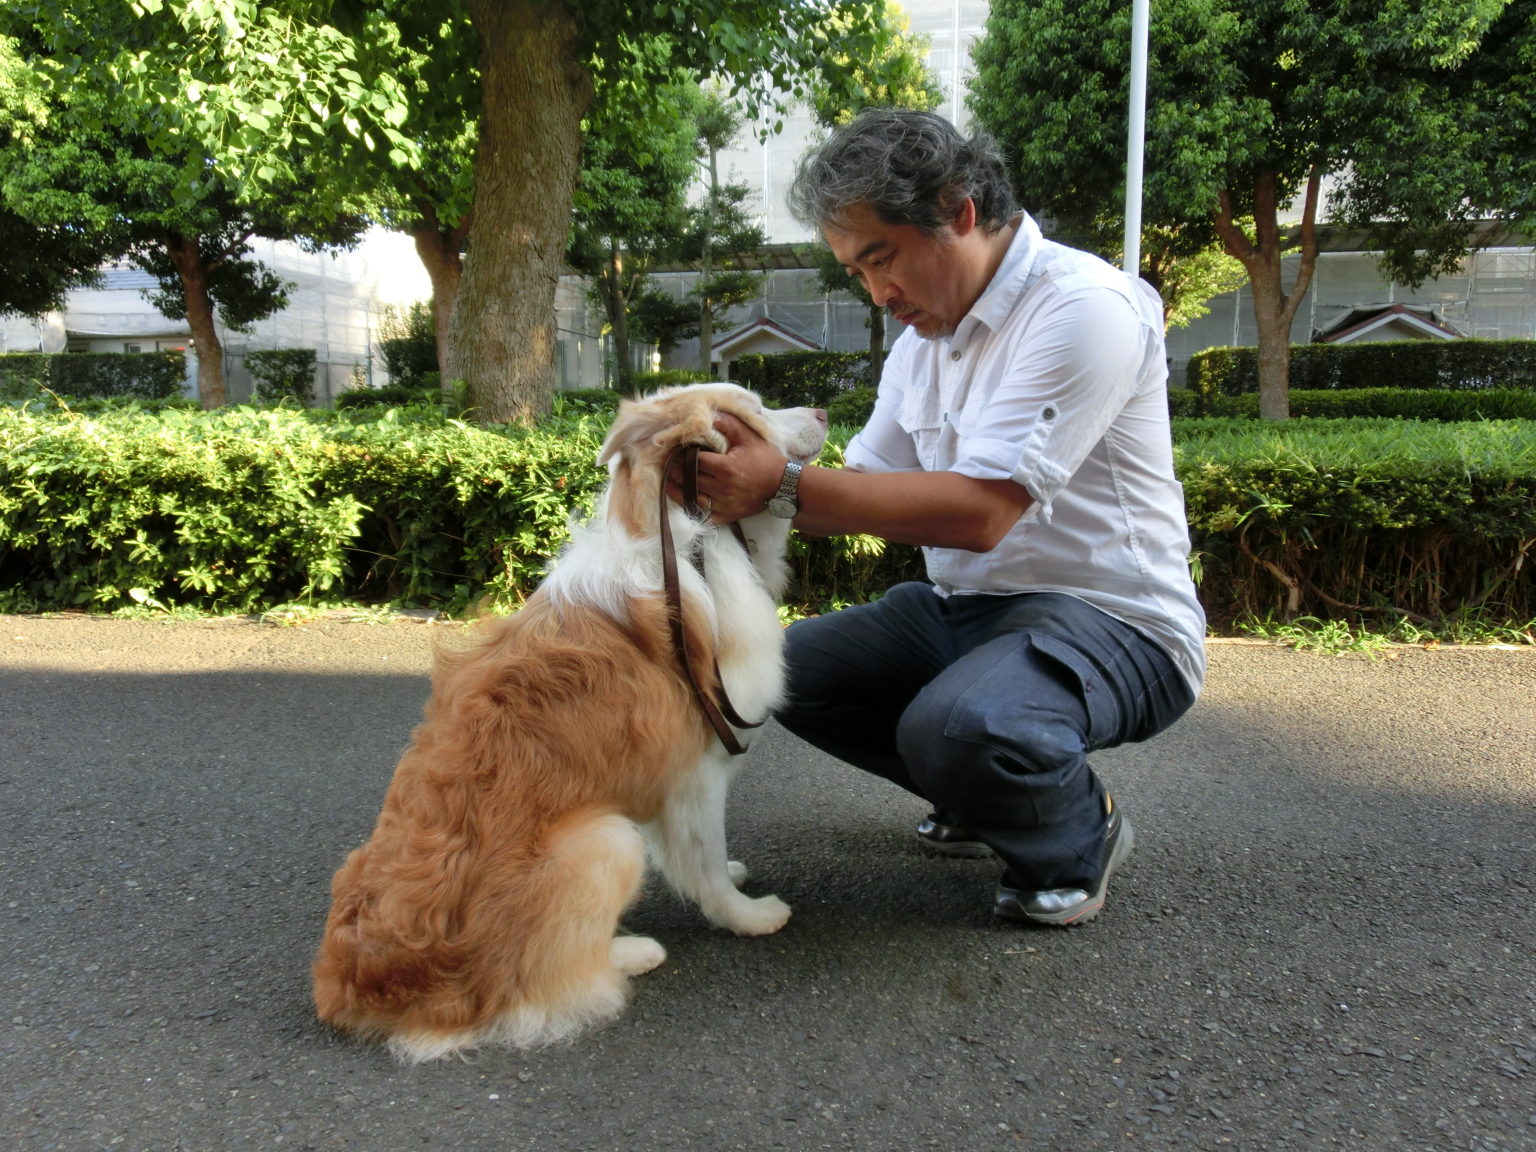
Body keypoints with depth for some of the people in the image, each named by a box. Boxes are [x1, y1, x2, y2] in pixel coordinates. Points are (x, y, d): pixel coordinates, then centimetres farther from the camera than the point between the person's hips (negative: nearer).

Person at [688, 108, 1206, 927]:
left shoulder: (1084, 306, -19)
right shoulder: (924, 330, 10)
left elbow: (978, 511, -27)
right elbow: (866, 484, 8)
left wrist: (784, 485, -30)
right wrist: (748, 487, -10)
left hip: (1110, 620, -8)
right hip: (964, 606, 9)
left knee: (958, 726, -36)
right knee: (788, 671, -2)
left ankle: (1078, 839, 0)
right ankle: (990, 801, 16)